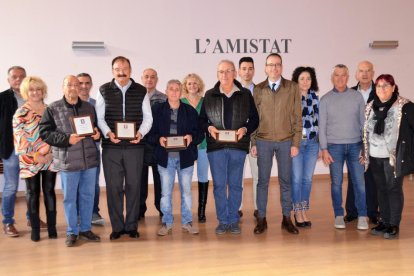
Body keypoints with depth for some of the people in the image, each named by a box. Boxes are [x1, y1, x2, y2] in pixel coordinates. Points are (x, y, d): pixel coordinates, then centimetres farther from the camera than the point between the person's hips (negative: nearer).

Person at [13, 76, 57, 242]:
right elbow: (20, 138, -7)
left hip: (50, 159, 2)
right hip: (30, 160, -2)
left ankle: (52, 227, 13)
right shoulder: (20, 113, -1)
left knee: (49, 191, 5)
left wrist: (52, 153, -7)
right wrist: (36, 156, -13)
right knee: (33, 193, 5)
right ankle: (35, 229, 12)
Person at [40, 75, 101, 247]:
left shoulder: (89, 107, 9)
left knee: (88, 195, 12)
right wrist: (67, 139, -18)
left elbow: (96, 127, 21)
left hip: (90, 160, 4)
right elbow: (45, 133, -7)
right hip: (68, 161, -3)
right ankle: (72, 232, 22)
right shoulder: (53, 109, -2)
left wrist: (97, 133, -2)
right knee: (70, 197, 8)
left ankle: (85, 229, 26)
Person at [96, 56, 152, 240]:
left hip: (135, 146, 0)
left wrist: (140, 133, -12)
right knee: (113, 186, 3)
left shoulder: (141, 91, 5)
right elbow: (99, 118, 4)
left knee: (133, 186, 6)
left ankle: (132, 225, 18)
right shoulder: (104, 91, 5)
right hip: (111, 146, 0)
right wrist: (108, 133, -14)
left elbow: (148, 118, 6)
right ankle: (117, 226, 15)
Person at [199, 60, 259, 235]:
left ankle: (234, 220, 18)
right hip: (216, 146, 1)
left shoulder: (245, 95, 6)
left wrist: (245, 129, -11)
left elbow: (254, 119, 7)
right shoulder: (209, 95, 7)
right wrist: (209, 128, -11)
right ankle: (223, 221, 15)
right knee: (219, 185, 4)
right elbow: (201, 120, 9)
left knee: (235, 185, 6)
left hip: (238, 146, 0)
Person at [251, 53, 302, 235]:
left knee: (285, 181, 8)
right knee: (263, 181, 5)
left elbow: (297, 117, 0)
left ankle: (286, 218, 19)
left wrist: (296, 143, -4)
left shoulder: (292, 88, 1)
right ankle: (261, 219, 15)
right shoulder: (258, 89, 4)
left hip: (286, 141, 0)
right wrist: (253, 143, 1)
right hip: (263, 141, 0)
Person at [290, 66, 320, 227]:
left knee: (307, 178, 7)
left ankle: (304, 212, 19)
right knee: (297, 178, -2)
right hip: (296, 141, -4)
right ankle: (297, 213, 11)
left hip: (312, 142, 4)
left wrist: (320, 145, 11)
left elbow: (318, 119, 12)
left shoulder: (314, 97, 9)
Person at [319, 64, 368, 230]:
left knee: (359, 181, -1)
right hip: (334, 146, 0)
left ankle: (362, 216, 10)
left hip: (355, 145, 1)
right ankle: (339, 215, 15)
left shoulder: (357, 96, 5)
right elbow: (322, 126, 2)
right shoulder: (325, 99, 3)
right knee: (336, 182, 4)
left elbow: (363, 121, 6)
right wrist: (324, 149, -3)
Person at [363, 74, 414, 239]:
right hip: (375, 157, 5)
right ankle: (384, 221, 22)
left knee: (394, 189, 2)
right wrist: (364, 151, 13)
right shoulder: (370, 107, 9)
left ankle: (394, 225, 11)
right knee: (381, 189, 12)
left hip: (394, 157, -5)